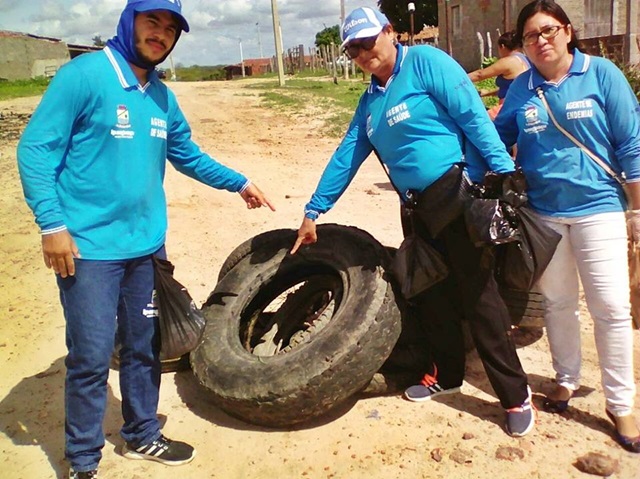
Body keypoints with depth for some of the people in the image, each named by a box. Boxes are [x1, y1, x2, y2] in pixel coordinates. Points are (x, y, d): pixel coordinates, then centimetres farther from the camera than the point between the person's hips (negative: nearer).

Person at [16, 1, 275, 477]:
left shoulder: (162, 96, 10)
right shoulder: (83, 75, -9)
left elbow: (188, 155, 24)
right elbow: (36, 149, -10)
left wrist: (240, 183, 22)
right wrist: (52, 224, -16)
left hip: (148, 245, 6)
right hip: (89, 246, -6)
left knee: (144, 348, 15)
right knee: (91, 357, 0)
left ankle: (142, 436, 36)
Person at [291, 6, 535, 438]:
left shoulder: (425, 62, -6)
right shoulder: (371, 99, 16)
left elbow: (475, 118, -13)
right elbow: (347, 155, 18)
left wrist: (505, 173, -21)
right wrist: (314, 212, 18)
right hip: (416, 206, 8)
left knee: (479, 293, -5)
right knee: (432, 293, 14)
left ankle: (516, 395, 7)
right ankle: (447, 373, 32)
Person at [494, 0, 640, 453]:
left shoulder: (602, 73, -4)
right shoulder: (522, 89, 4)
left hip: (598, 207, -3)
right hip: (543, 211, 3)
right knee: (558, 303, 14)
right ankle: (567, 379, 34)